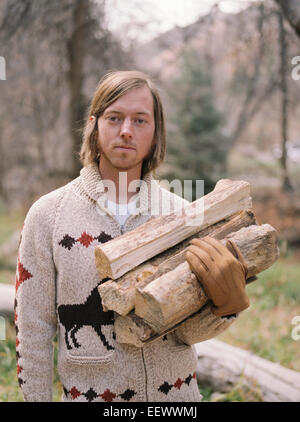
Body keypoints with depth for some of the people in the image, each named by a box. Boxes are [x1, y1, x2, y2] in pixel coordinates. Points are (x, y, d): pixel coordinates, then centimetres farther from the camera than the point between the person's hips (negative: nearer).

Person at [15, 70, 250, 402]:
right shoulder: (47, 215, -9)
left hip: (178, 392, 2)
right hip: (89, 393, -1)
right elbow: (32, 330, -5)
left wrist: (225, 303, -30)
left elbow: (189, 331, -11)